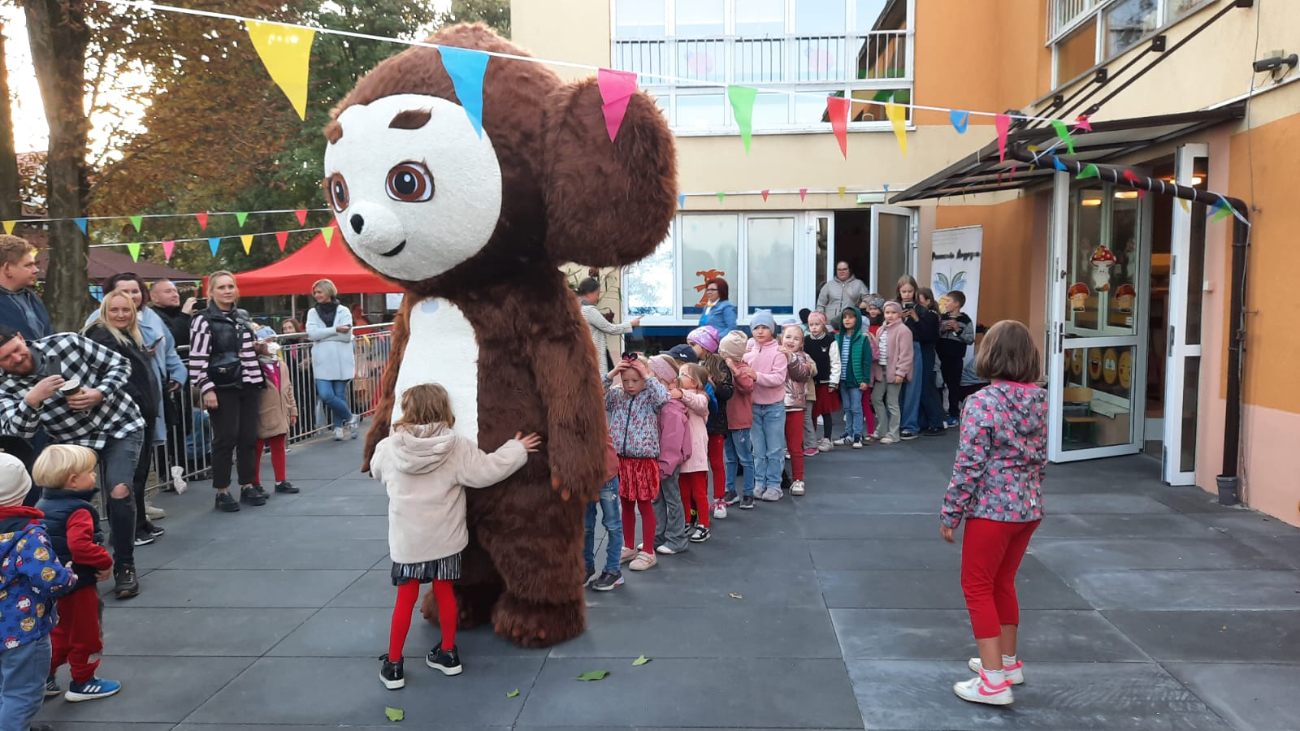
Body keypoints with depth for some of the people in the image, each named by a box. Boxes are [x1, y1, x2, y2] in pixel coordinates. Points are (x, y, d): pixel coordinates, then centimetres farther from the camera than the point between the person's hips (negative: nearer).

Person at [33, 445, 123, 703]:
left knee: (60, 632, 24)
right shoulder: (78, 510, -24)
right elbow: (80, 546, -36)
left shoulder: (43, 505, 4)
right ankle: (82, 682, 19)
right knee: (85, 634, 8)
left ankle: (43, 678, 29)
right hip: (78, 583, -9)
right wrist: (105, 561, -24)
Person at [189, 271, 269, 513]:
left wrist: (259, 348, 7)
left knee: (249, 437, 8)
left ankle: (247, 486, 18)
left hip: (248, 384, 6)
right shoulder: (204, 320, -6)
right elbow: (197, 358, -12)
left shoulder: (242, 316, 13)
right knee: (226, 438, -3)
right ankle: (222, 492, 6)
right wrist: (206, 388, -18)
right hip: (223, 387, -6)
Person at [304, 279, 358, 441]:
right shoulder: (313, 312, 10)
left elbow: (347, 336, -9)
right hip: (323, 362, 2)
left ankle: (338, 427, 18)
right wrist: (335, 330, -14)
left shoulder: (343, 311, 3)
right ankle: (350, 418, 9)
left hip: (341, 360, -1)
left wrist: (322, 335, -7)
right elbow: (312, 333, -7)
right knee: (326, 395, -10)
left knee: (339, 395, 2)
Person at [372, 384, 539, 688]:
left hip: (406, 540, 0)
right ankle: (448, 654, 29)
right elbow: (486, 471, -16)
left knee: (406, 598, 9)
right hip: (444, 539, 0)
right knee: (444, 592, 15)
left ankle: (393, 665, 17)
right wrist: (517, 449, -2)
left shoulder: (388, 448, -8)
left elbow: (376, 471, 13)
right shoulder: (457, 448, -14)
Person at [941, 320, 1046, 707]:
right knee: (1002, 583, 22)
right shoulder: (1039, 399, 3)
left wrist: (949, 513, -10)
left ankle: (994, 681, 6)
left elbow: (969, 464, -18)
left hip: (992, 509, -7)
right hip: (1030, 507, 7)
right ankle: (1008, 661, 35)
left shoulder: (981, 402, -18)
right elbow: (1041, 456, 11)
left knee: (977, 588, 5)